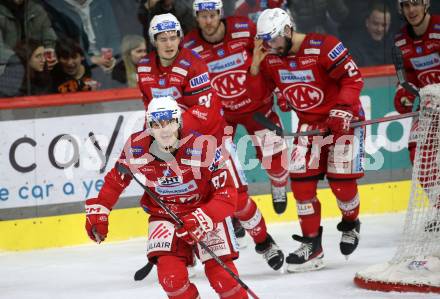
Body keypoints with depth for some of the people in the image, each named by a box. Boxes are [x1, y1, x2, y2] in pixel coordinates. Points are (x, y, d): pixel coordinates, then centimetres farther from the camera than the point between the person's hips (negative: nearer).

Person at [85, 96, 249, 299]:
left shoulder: (202, 148, -26)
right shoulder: (136, 148, -15)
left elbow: (227, 193, -22)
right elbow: (116, 180, 5)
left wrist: (202, 219, -34)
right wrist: (98, 211, 2)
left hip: (205, 211, -2)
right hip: (164, 214, 2)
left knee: (222, 278, -14)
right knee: (171, 277, -18)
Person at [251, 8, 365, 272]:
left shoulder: (324, 47, -23)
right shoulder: (270, 57, -3)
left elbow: (354, 79, -20)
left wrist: (342, 109, -29)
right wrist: (255, 64, -12)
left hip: (344, 119, -5)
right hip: (309, 123, 6)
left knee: (341, 180, -8)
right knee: (301, 179, -6)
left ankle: (350, 224, 24)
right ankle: (311, 245, 1)